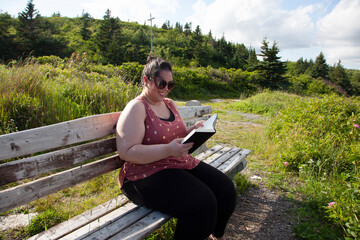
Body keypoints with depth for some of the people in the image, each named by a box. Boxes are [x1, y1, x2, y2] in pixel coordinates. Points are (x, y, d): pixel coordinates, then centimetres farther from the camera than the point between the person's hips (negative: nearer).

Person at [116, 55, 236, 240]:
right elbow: (127, 152, -19)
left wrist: (192, 132, 0)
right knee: (203, 204, -28)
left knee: (226, 190, -6)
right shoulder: (136, 108, -11)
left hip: (183, 163, 8)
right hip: (148, 174, -8)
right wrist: (168, 150, -28)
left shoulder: (169, 103, 13)